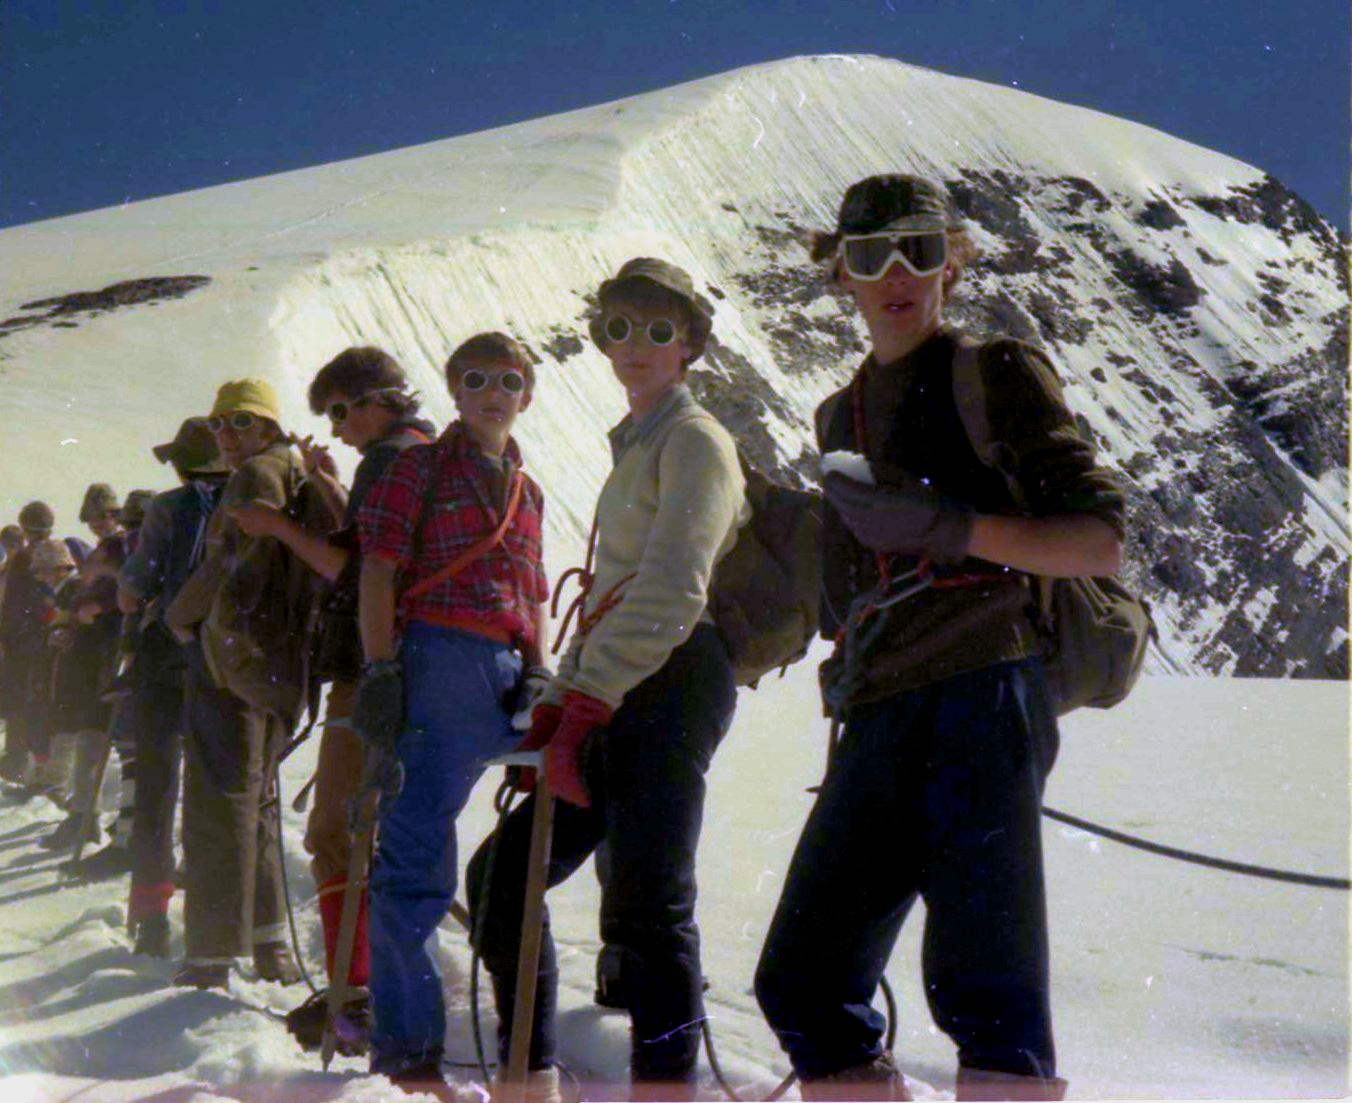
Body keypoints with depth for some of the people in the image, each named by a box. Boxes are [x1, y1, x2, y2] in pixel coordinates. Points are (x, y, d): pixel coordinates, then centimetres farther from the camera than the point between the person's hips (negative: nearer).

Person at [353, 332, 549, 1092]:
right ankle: (406, 1046, 2)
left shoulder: (527, 490, 22)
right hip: (441, 665, -6)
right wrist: (380, 673, -12)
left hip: (510, 678, 6)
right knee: (418, 861, -6)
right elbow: (379, 571, -3)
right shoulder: (421, 469, 6)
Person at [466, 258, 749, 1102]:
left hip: (670, 683, -9)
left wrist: (585, 706, -20)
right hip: (611, 696, 9)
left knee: (644, 905, -13)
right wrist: (558, 701, 13)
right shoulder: (635, 446, 25)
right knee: (502, 876, 9)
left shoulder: (695, 439, -2)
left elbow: (671, 590, -16)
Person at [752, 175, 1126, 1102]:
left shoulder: (996, 373, 5)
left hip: (980, 699, -7)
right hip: (879, 722, 7)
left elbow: (1099, 539, -4)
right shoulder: (842, 414, 24)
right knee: (802, 982, 5)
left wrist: (956, 528, -17)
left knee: (983, 990, -14)